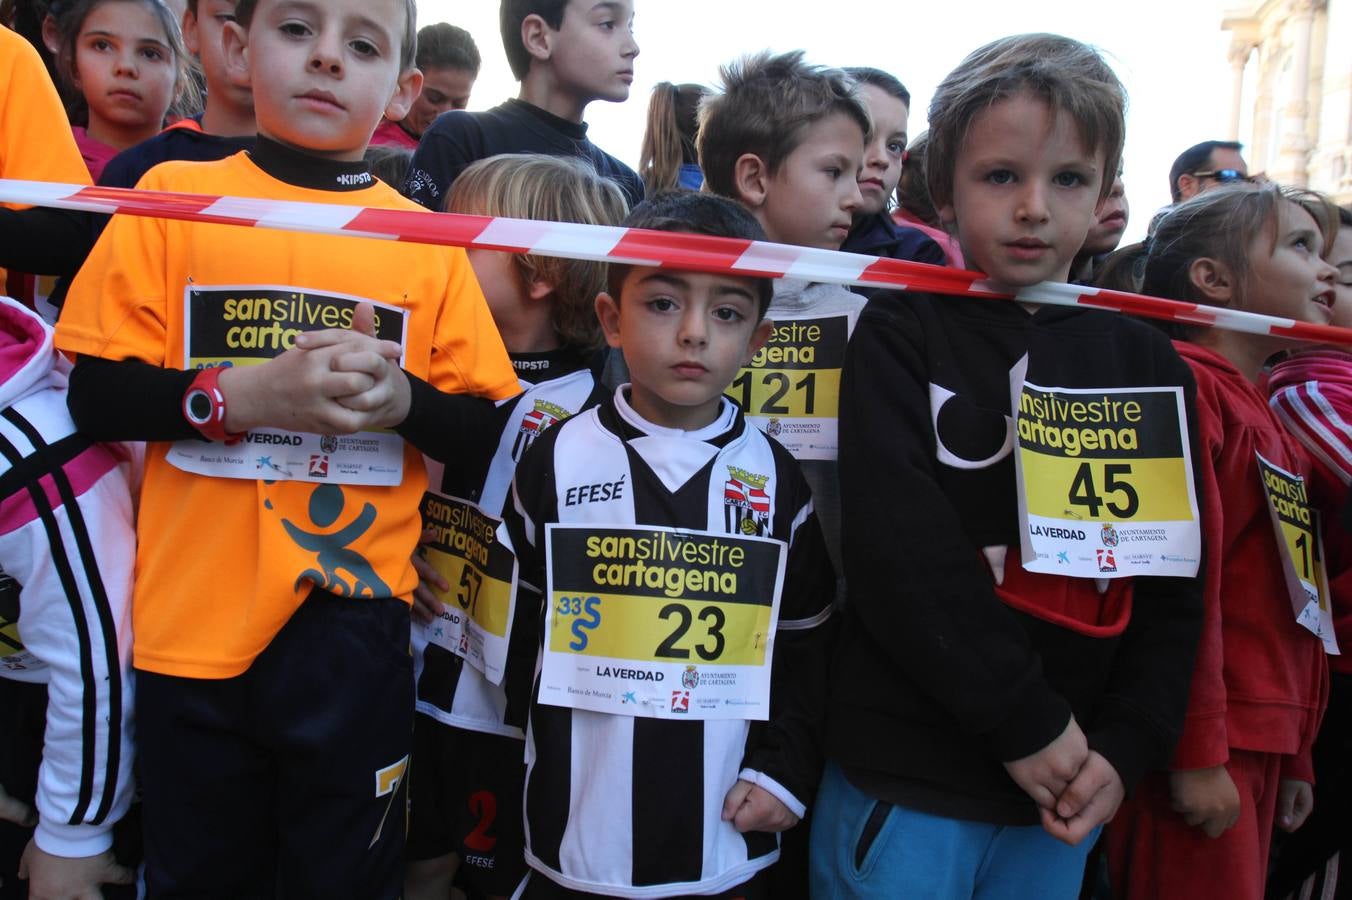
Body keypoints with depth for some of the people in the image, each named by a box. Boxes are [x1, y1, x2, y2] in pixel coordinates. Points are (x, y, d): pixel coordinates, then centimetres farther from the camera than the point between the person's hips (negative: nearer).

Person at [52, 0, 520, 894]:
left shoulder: (429, 241, 3)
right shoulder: (174, 196, 1)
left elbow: (488, 430, 2)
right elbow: (94, 393, -3)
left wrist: (404, 399, -17)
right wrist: (238, 395, -19)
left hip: (352, 627, 0)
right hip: (192, 617, 0)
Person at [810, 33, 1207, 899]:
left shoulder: (1146, 360, 6)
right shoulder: (902, 334, -5)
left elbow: (1173, 582, 6)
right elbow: (900, 552, -15)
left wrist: (1126, 748, -4)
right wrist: (1028, 723, -14)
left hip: (1065, 790, 4)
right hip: (905, 782, -3)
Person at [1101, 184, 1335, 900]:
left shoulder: (1269, 414, 16)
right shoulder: (1186, 388, -14)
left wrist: (1294, 754, 20)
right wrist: (1197, 752, -21)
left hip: (1260, 744, 9)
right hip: (1206, 751, -9)